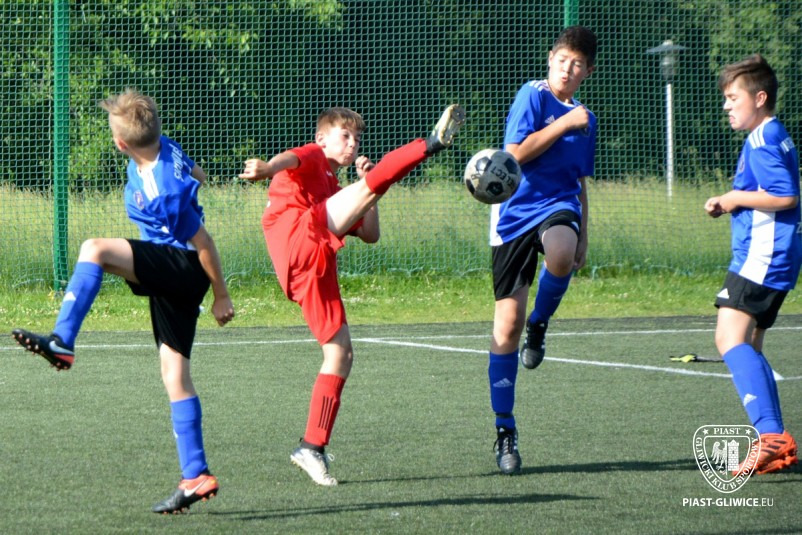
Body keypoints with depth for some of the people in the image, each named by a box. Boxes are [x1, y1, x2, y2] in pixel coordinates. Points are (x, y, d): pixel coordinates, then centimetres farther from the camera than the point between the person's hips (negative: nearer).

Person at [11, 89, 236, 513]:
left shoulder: (161, 194, -27)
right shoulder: (165, 149, -2)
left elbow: (203, 245, -18)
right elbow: (195, 174, 21)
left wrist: (220, 296, -8)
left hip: (183, 267, -10)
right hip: (173, 277, 10)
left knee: (94, 250, -26)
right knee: (174, 372, 7)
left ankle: (62, 343, -29)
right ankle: (196, 477, 6)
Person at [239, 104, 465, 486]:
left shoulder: (334, 190, 39)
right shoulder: (312, 159, 18)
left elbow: (370, 236, 31)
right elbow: (290, 159, -8)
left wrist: (368, 180, 24)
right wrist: (266, 168, -32)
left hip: (318, 272, 8)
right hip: (299, 241, -8)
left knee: (341, 354, 6)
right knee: (367, 187, -22)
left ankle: (312, 447, 8)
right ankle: (433, 143, -41)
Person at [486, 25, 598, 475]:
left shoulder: (586, 118, 16)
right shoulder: (533, 96, -1)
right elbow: (516, 153, -13)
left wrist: (583, 240, 21)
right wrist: (564, 124, -13)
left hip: (557, 208, 3)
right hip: (516, 212, -3)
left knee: (561, 256, -37)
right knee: (507, 325, -5)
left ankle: (540, 324, -5)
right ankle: (505, 431, 6)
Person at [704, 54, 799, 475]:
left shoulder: (762, 141, -12)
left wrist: (736, 198, -12)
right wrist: (727, 207, 15)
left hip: (762, 256, -11)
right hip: (766, 256, 11)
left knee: (731, 339, -22)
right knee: (747, 348, 16)